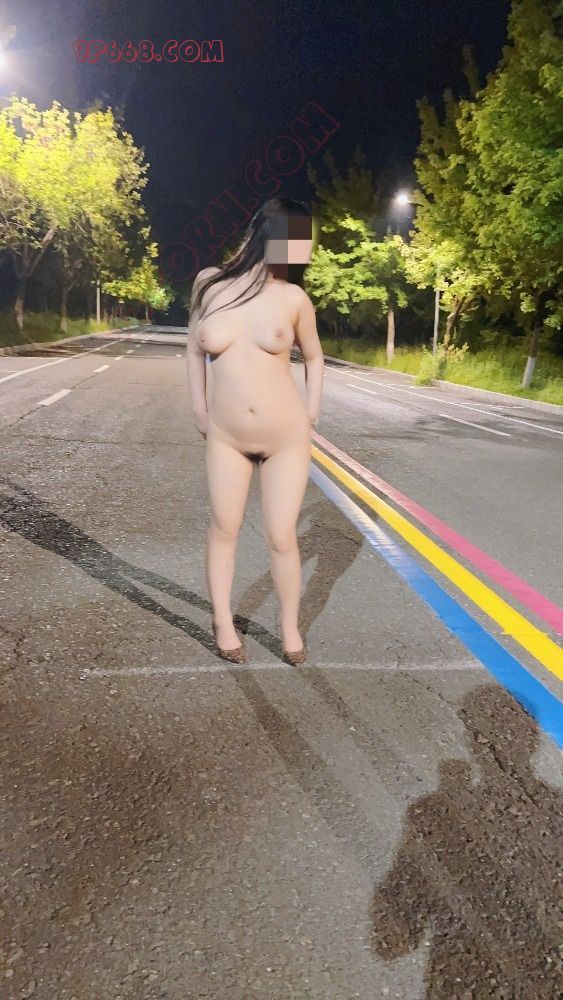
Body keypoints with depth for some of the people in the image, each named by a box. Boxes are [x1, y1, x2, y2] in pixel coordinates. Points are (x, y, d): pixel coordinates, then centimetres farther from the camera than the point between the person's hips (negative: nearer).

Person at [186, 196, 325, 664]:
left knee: (281, 536, 3)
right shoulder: (209, 283, -6)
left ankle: (290, 626, 25)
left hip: (287, 438, -1)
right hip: (227, 438, 1)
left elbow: (314, 357, 9)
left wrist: (311, 416, 5)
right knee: (224, 529, 12)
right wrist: (199, 409, 6)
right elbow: (195, 349, 9)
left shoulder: (293, 297, -7)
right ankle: (223, 623, 31)